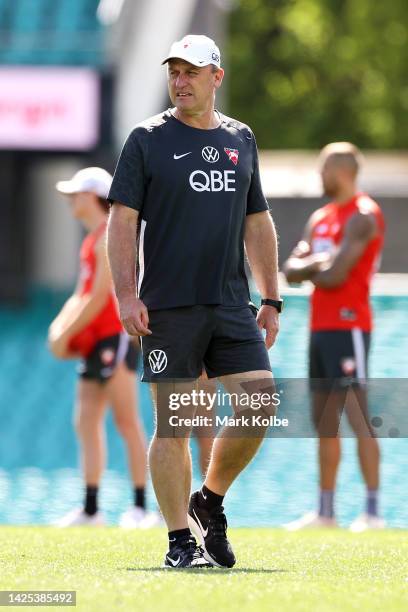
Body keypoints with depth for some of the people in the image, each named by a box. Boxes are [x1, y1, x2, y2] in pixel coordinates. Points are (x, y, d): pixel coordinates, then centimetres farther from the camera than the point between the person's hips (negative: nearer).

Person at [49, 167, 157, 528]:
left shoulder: (110, 237, -11)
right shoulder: (92, 240, 19)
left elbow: (100, 297, -17)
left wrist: (66, 335, -14)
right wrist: (60, 325, 5)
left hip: (115, 337, -10)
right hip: (94, 342, 10)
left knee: (126, 420, -10)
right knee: (87, 423, 7)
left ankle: (141, 507, -11)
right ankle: (91, 509, 8)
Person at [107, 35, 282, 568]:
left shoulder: (240, 139, 14)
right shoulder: (148, 139, 1)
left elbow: (258, 223, 19)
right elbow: (123, 219, -3)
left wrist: (271, 299, 14)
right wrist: (127, 296, -13)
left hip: (232, 305, 4)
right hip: (168, 307, -4)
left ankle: (210, 501, 14)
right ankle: (181, 539, 3)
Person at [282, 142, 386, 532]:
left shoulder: (362, 217, -10)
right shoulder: (320, 219, 19)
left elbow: (335, 275, -18)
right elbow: (291, 271, 13)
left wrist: (308, 268, 2)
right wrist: (316, 264, -7)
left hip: (348, 327, -9)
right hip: (320, 327, 9)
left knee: (357, 417, -13)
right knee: (324, 421, 10)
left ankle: (372, 510, -15)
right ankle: (325, 511, 13)